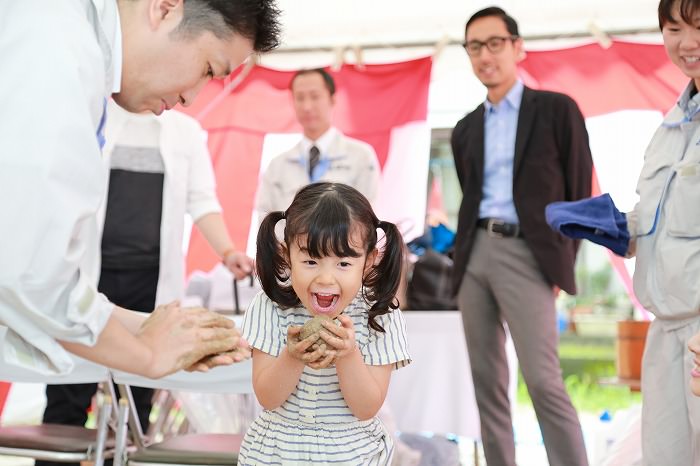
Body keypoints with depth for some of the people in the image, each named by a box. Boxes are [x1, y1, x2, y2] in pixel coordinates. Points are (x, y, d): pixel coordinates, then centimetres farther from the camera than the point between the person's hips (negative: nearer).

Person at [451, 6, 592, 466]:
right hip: (475, 254, 5)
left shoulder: (557, 108, 2)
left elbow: (579, 193, 2)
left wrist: (560, 263, -2)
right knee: (487, 379, 5)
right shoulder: (466, 129, 16)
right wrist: (465, 255, 9)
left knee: (543, 381, -14)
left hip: (527, 254, -5)